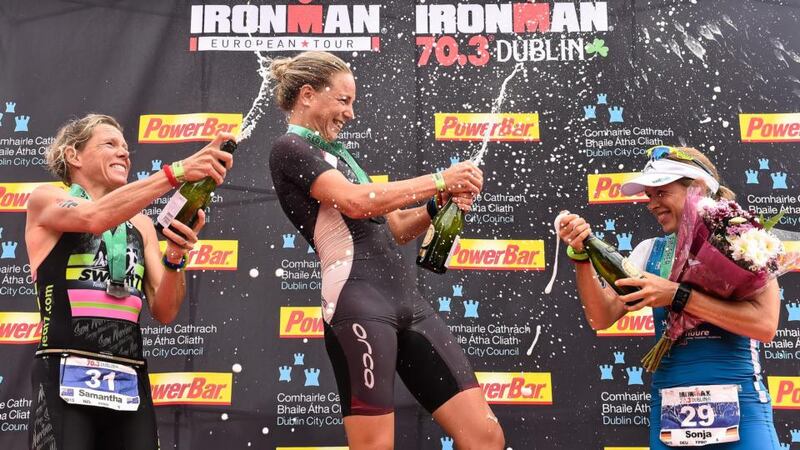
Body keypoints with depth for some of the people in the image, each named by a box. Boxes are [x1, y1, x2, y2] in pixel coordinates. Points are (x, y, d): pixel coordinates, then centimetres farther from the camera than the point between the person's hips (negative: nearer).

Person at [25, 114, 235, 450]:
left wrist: (175, 259, -11)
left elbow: (164, 313, 8)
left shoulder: (141, 224, 14)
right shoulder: (45, 199, 4)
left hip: (130, 384, 4)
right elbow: (95, 218, -19)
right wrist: (176, 171, -26)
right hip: (66, 379, -4)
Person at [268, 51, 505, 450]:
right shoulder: (290, 149, 1)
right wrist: (439, 181, -8)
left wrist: (438, 206, 8)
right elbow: (356, 202, -15)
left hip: (408, 301, 8)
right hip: (358, 303, -8)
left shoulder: (336, 153, 27)